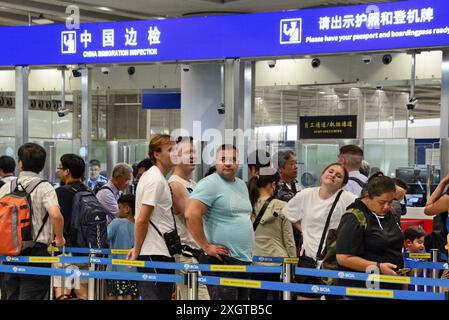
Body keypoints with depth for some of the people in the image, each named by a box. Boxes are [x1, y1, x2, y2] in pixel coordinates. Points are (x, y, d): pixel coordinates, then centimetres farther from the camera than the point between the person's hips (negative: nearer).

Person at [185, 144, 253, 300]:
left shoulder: (242, 185, 17)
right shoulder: (210, 184, -10)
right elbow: (191, 214, -22)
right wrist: (206, 247, -20)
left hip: (244, 260, 9)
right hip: (221, 261, -9)